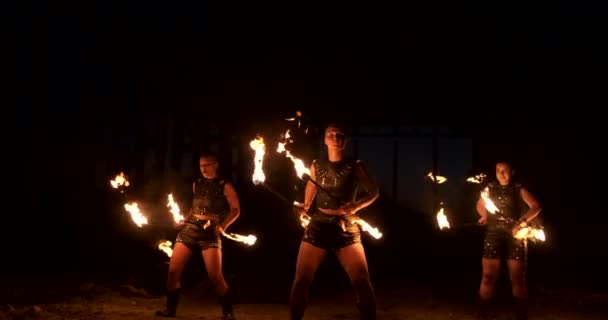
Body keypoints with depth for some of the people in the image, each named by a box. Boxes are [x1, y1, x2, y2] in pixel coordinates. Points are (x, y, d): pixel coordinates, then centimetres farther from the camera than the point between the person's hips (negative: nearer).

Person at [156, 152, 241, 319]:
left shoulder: (224, 186, 1)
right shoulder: (196, 184, 16)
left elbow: (235, 210, 0)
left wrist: (223, 226, -15)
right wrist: (185, 220, 11)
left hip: (210, 231, -5)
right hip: (190, 228, 5)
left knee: (215, 277, -13)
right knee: (173, 270, -3)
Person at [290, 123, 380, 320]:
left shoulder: (355, 166, -1)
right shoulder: (317, 165, 7)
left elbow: (373, 192, 2)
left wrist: (357, 205, -15)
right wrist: (305, 207, 7)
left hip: (346, 228, -2)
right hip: (318, 226, 2)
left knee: (362, 281, -11)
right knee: (301, 280, -3)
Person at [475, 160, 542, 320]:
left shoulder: (518, 189, 0)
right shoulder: (490, 188, 7)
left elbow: (536, 206, -10)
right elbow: (480, 205, 23)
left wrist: (521, 223, -21)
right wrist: (485, 215, 3)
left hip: (514, 235, -1)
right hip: (493, 235, 1)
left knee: (517, 278, 1)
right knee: (488, 276, -2)